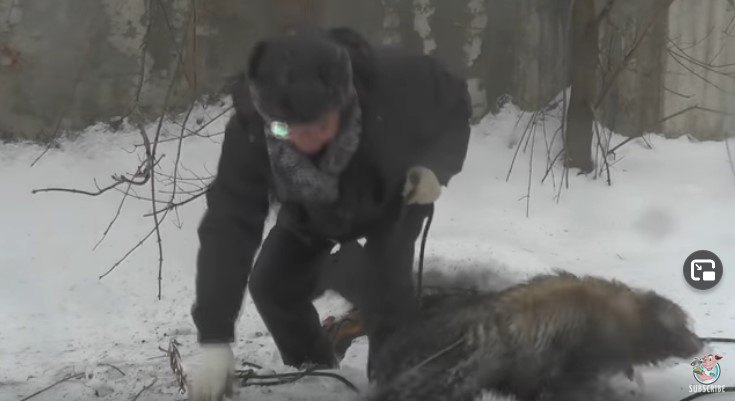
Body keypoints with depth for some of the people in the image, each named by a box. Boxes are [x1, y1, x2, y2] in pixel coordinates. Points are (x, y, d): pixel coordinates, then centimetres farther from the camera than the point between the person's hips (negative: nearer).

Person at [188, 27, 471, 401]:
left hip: (395, 191, -2)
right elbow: (227, 227, -39)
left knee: (383, 285, -22)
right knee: (272, 284, -5)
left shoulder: (395, 80, -43)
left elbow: (453, 103, -19)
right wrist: (214, 340, -46)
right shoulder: (249, 131, -39)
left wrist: (435, 166, -37)